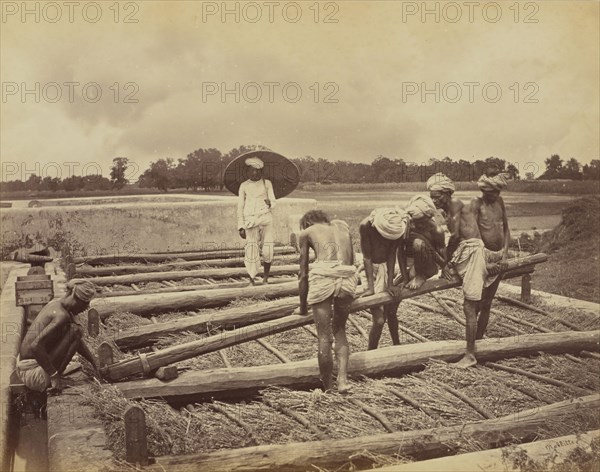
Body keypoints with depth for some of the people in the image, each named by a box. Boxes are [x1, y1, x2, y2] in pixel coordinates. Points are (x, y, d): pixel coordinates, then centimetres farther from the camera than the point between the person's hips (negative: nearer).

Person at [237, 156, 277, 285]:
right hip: (250, 220, 0)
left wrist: (270, 204, -14)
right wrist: (240, 226, 5)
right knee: (251, 250, -7)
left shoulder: (267, 183, 11)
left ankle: (266, 278, 9)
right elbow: (240, 207, 12)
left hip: (265, 218, 0)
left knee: (267, 251, -8)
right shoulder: (244, 186, 11)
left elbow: (273, 203, 9)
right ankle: (251, 280, 1)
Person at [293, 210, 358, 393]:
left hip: (322, 276, -3)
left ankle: (328, 387, 11)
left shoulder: (306, 232, 22)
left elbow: (303, 274, 20)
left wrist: (303, 307, 28)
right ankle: (342, 378, 5)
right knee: (340, 330, 20)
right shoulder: (342, 225, 31)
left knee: (324, 337, 6)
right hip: (348, 277, 3)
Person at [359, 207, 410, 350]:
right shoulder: (366, 226, -27)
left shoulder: (398, 226, -18)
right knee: (379, 320, -10)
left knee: (391, 313, 14)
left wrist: (390, 283, -16)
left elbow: (392, 254, -14)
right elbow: (367, 257, -23)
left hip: (388, 268, 4)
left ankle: (397, 345, 36)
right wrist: (370, 287, -24)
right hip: (371, 269, -3)